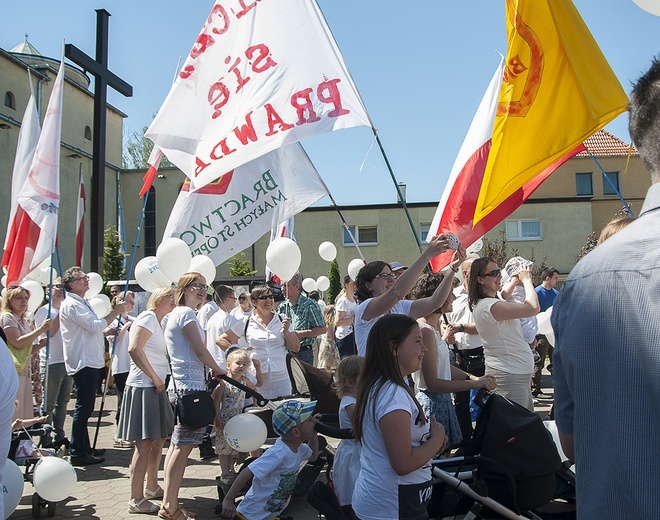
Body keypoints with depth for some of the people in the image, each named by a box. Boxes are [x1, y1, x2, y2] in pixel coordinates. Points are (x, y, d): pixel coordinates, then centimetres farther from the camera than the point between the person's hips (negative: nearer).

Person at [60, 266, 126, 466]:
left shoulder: (82, 303, 19)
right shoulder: (72, 304, -13)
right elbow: (94, 326, -20)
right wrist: (115, 312, -14)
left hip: (90, 361, 11)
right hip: (83, 362, -11)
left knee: (85, 407, 15)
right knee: (83, 407, -7)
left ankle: (85, 448, 24)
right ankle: (78, 453, -2)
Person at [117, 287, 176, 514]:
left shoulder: (159, 323, 18)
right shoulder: (148, 318, -12)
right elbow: (134, 349, -25)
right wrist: (155, 378, -19)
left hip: (155, 388, 10)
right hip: (143, 387, -10)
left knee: (159, 439, 18)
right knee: (144, 444, -6)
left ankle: (151, 487, 33)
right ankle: (136, 500, 3)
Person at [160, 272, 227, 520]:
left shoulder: (176, 314, 20)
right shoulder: (186, 313, -10)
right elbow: (200, 350, -14)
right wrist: (218, 370, 1)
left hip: (180, 385, 10)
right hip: (190, 386, -10)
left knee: (177, 445, 11)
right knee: (183, 446, -8)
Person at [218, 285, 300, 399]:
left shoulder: (282, 320, 7)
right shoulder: (246, 323, 3)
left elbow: (296, 348, 7)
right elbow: (221, 340, 7)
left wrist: (286, 331, -7)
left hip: (281, 378, 2)